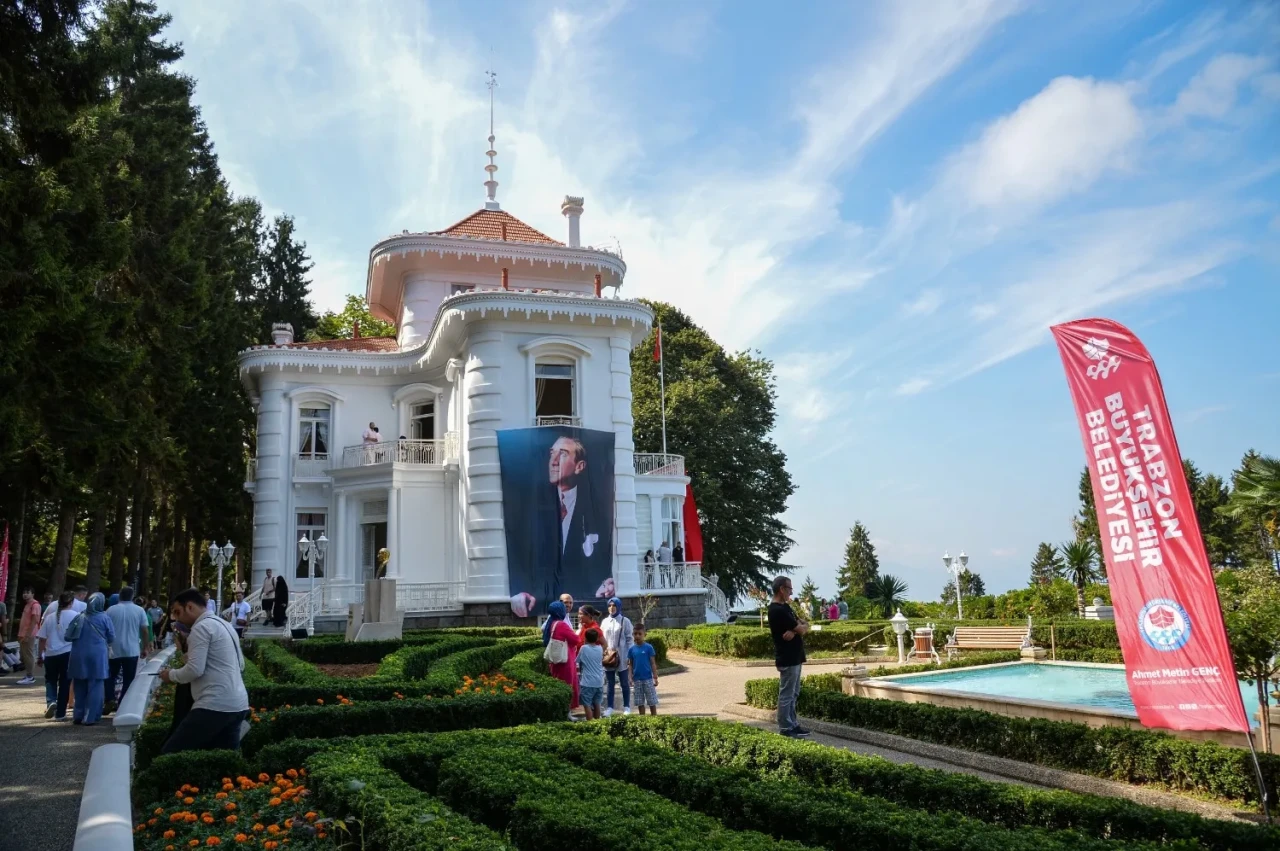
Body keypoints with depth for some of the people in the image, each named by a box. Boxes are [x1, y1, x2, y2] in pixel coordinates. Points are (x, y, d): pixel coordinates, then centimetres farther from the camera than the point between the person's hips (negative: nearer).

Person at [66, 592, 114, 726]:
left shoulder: (79, 617, 1)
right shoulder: (104, 618, -6)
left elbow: (68, 636, 1)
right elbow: (112, 637, -2)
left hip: (79, 656, 3)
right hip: (97, 655, -3)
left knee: (80, 686, 15)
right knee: (95, 686, 3)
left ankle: (78, 715, 19)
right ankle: (89, 717, 1)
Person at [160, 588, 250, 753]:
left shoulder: (201, 627, -7)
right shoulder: (225, 624, 20)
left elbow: (195, 670, -15)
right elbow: (240, 665, 26)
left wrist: (171, 674, 4)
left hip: (215, 705, -9)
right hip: (237, 704, 9)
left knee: (170, 755, -3)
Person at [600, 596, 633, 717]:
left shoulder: (625, 621, -4)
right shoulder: (605, 621, 8)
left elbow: (630, 639, -4)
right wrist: (603, 653, 1)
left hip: (622, 657, -3)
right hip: (608, 657, 3)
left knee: (624, 683, 6)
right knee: (610, 683, 9)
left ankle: (626, 707, 14)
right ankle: (609, 707, 15)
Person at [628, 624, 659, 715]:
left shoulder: (648, 647, -7)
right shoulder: (632, 649, 2)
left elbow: (653, 663, -4)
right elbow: (631, 664, 7)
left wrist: (655, 678, -6)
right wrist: (631, 678, 2)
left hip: (648, 678, -3)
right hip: (637, 679, 3)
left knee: (652, 702, 3)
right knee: (640, 702, 9)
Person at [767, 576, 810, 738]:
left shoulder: (785, 607, 13)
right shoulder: (778, 610, -20)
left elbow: (802, 626, 8)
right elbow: (801, 629, -18)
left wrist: (794, 631, -14)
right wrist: (800, 627, 6)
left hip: (794, 657, 10)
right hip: (787, 659, -10)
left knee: (793, 694, 16)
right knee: (786, 695, -3)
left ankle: (793, 725, 23)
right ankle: (785, 729, 4)